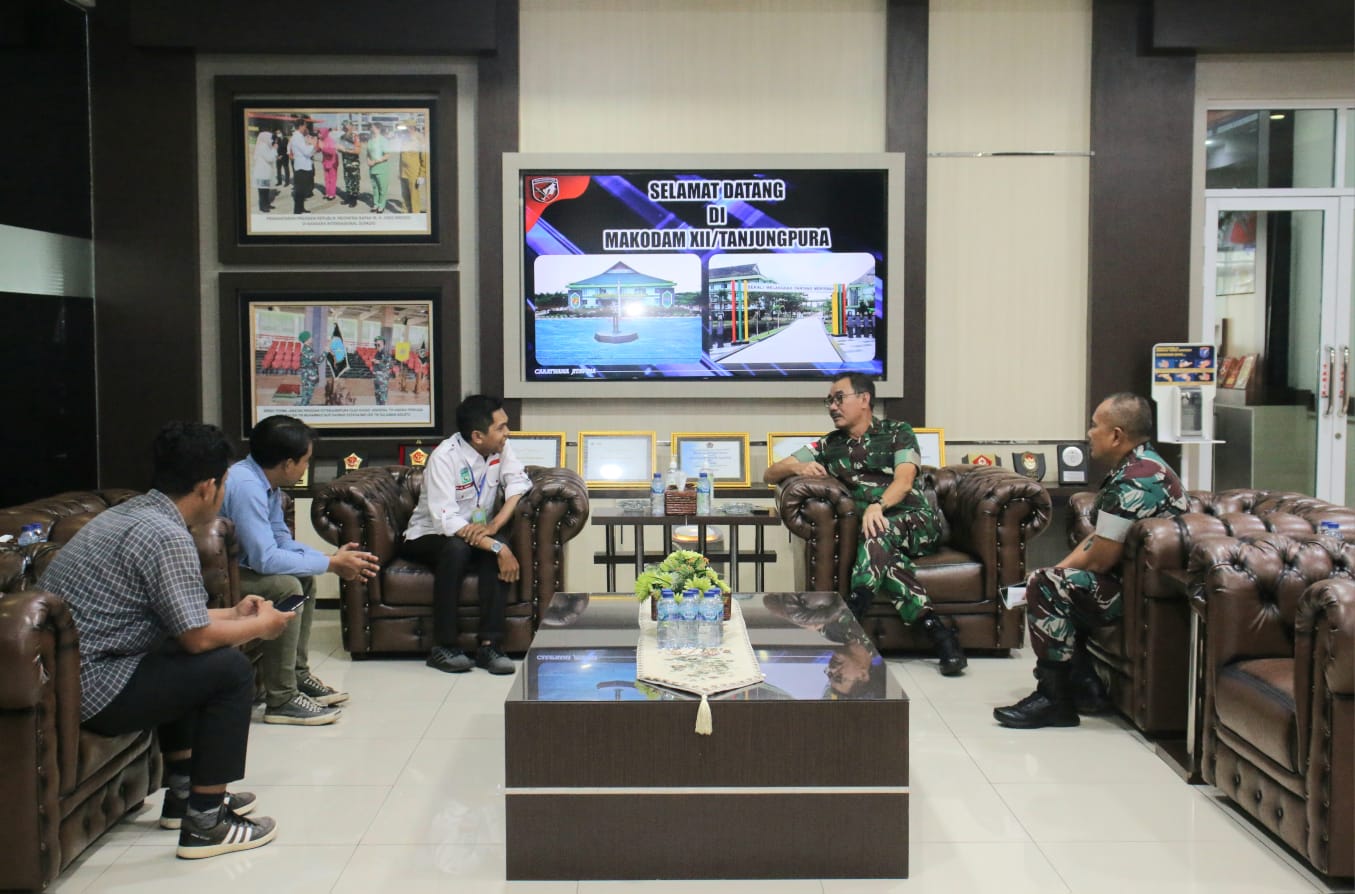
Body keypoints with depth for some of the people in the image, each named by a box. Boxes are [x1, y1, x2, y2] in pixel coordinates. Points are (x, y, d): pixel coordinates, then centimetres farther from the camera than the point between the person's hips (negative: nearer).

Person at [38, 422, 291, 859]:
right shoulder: (167, 536, -19)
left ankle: (183, 793, 29)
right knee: (231, 669, -6)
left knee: (189, 660, 26)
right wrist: (258, 626, 0)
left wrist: (233, 614, 24)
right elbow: (197, 636, -17)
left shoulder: (127, 513, 12)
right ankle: (205, 823, -1)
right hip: (89, 692, -10)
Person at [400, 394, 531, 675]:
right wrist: (497, 548, -36)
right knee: (456, 548, -36)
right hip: (429, 537, -4)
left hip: (477, 533, 4)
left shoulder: (500, 447, -6)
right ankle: (443, 647, -26)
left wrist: (494, 525, -30)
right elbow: (446, 521, -31)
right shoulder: (445, 457, -24)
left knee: (499, 546, -28)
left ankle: (488, 644, -28)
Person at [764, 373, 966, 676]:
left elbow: (903, 481, -9)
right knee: (883, 551, -35)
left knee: (877, 533, -36)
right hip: (873, 526, 2)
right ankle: (935, 630, -40)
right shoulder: (829, 446, 20)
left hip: (916, 521, -2)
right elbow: (770, 474, 16)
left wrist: (877, 505, -31)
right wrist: (797, 467, -9)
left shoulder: (898, 432, 10)